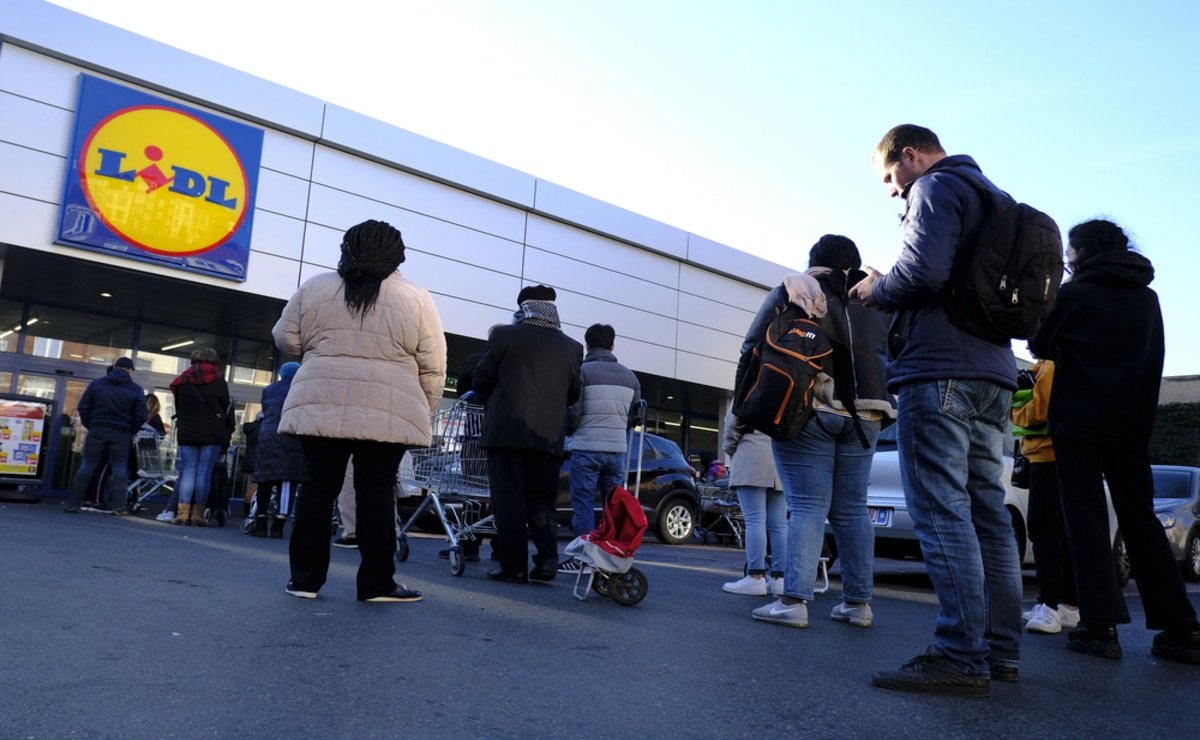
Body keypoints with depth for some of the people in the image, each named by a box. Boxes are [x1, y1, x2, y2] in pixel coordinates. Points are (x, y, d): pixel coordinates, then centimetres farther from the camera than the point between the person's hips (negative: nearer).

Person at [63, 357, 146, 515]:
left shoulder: (97, 383, 6)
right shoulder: (136, 389, 0)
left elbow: (83, 406, 3)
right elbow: (140, 416, -4)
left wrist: (89, 425, 11)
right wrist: (131, 432, 9)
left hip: (97, 431, 2)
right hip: (121, 434, -1)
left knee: (87, 466, 8)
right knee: (119, 469, 3)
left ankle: (73, 504, 9)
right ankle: (119, 506, 0)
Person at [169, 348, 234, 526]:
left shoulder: (182, 380, 13)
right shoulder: (217, 378, 2)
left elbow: (178, 408, 17)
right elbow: (226, 405, 0)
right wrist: (229, 429, 6)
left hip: (187, 432, 3)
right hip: (212, 433, -3)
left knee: (188, 471, 5)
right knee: (204, 472, -2)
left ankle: (183, 512, -4)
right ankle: (197, 514, -4)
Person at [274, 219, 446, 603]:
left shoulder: (315, 287, 8)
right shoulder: (416, 298, 2)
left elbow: (285, 338, 13)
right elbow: (433, 367, 1)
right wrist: (423, 411, 11)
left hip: (320, 405, 2)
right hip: (387, 413, -2)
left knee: (318, 487, 7)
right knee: (376, 491, 2)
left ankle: (305, 578, 12)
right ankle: (376, 583, 7)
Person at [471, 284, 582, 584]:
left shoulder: (503, 334, 0)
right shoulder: (572, 347, 7)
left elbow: (481, 382, 4)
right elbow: (573, 394, 12)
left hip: (507, 431, -2)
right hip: (549, 435, 3)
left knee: (509, 502, 3)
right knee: (540, 501, 13)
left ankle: (514, 567, 2)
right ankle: (548, 557, -2)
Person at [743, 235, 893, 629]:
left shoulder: (794, 289, 3)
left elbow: (753, 349, -3)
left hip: (806, 413, -4)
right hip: (863, 417, 4)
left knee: (808, 507, -6)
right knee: (852, 510, 9)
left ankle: (794, 601, -10)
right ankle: (858, 602, 13)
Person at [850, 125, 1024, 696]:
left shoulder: (936, 187, -2)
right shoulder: (993, 197, 27)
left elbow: (923, 269, -19)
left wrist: (876, 290, 0)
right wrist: (889, 291, 19)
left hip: (939, 369, -10)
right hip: (993, 375, 10)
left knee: (942, 514, -10)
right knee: (987, 514, 8)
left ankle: (961, 659, -10)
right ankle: (1000, 652, 13)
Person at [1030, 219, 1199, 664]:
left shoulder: (1075, 293, -5)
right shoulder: (1147, 297, 12)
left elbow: (1041, 347, 6)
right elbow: (1151, 359, 20)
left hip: (1079, 421, -5)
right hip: (1132, 424, 5)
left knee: (1087, 519, -3)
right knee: (1141, 520, 9)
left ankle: (1100, 625, -8)